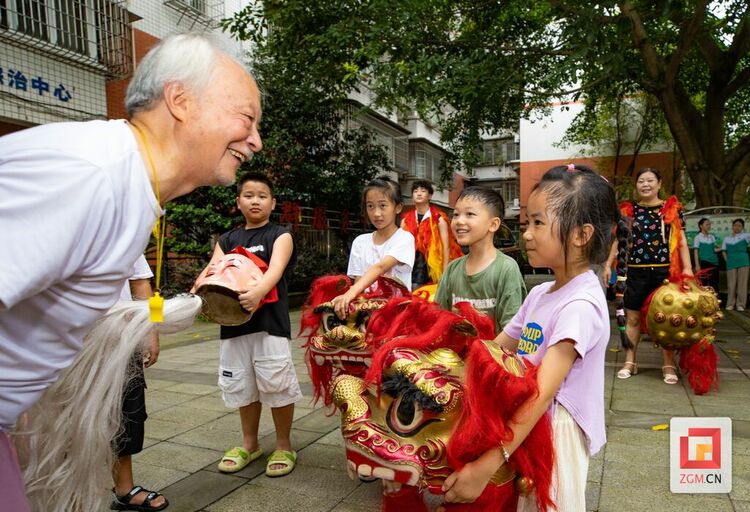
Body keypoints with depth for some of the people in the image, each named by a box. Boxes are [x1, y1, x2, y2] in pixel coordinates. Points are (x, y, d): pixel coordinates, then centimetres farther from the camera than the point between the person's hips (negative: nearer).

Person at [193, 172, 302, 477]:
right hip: (234, 321, 5)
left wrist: (258, 292, -39)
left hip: (270, 320, -5)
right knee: (242, 384, 14)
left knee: (276, 383, -3)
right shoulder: (227, 240, 15)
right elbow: (212, 270, 1)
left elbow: (276, 269, -17)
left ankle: (284, 446, 18)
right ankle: (250, 444, 33)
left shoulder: (280, 236, 1)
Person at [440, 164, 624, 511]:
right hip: (522, 426, 7)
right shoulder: (540, 293, 2)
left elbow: (542, 393, -31)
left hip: (555, 432, -7)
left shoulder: (581, 304, -23)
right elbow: (496, 348, 9)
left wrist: (487, 465, -35)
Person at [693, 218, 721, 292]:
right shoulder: (698, 237, 1)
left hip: (714, 262, 5)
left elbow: (715, 249, 12)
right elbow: (695, 252, -4)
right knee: (703, 283, -6)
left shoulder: (712, 237, 15)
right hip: (704, 263, -5)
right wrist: (697, 265, -12)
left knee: (714, 283, 4)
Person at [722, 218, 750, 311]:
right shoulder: (727, 238, 13)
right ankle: (730, 304, 8)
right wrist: (727, 261, 4)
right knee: (731, 284, 1)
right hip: (731, 263, 2)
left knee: (742, 283, -1)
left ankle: (740, 305, 3)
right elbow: (723, 251, 14)